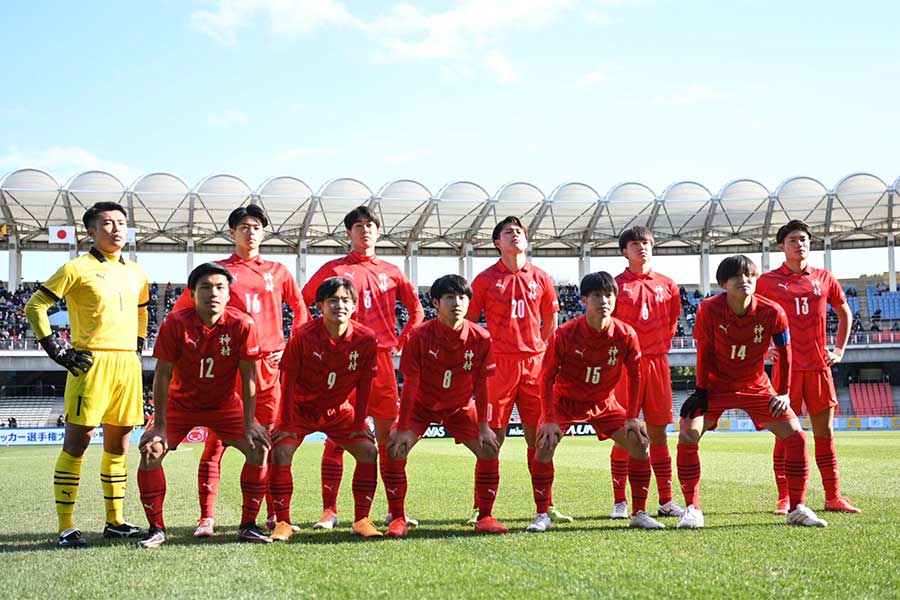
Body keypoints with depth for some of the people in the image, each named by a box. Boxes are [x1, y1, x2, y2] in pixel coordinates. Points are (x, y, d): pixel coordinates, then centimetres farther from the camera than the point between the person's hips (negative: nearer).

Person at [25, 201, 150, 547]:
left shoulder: (135, 273, 16)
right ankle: (66, 528, -2)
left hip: (128, 364, 6)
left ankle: (115, 522, 19)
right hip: (92, 362, -6)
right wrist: (56, 351, -7)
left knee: (118, 443, 10)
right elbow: (35, 306, -3)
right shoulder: (78, 268, -2)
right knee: (77, 441, -6)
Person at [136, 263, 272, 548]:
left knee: (259, 447, -14)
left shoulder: (242, 324, -20)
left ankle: (248, 525, 0)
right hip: (181, 403, 0)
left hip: (226, 404, 1)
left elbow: (248, 376, -14)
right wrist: (159, 425, -17)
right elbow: (163, 374, -16)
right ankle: (156, 529, -1)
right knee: (151, 451, -17)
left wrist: (249, 425, -14)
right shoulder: (176, 322, -21)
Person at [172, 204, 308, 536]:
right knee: (216, 441, -5)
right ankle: (206, 518, -2)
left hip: (270, 365, 3)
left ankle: (275, 515, 14)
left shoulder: (277, 271, 14)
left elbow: (300, 309, 22)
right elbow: (181, 308, 10)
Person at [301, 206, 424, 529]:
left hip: (382, 358, 3)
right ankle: (329, 511, 4)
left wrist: (402, 342, 13)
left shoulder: (391, 271, 14)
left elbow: (416, 309, 23)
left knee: (389, 435, 5)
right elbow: (302, 303, 7)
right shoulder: (334, 269, 5)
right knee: (336, 436, -2)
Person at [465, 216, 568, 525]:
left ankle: (546, 505, 14)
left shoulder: (540, 278, 9)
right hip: (498, 365, -3)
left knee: (538, 437, 6)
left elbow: (551, 319, 20)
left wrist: (537, 349, 12)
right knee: (493, 437, -1)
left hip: (534, 363, 3)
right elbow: (469, 322, 6)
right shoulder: (486, 278, 1)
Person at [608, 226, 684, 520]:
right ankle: (620, 502, 4)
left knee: (658, 432, 6)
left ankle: (666, 500, 12)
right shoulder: (616, 284, 1)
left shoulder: (667, 285, 11)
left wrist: (663, 344, 11)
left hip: (657, 363, 3)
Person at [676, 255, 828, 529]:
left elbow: (784, 352, -4)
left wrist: (783, 393, -1)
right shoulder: (709, 310, -20)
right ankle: (692, 509, -6)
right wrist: (700, 390, -7)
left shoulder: (772, 312, -18)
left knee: (796, 436, -8)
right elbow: (704, 352, -9)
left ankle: (797, 509, 8)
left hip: (757, 386, 1)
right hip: (716, 385, -1)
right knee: (687, 436, -19)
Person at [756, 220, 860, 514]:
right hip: (786, 366, -3)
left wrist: (839, 349, 14)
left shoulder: (824, 278, 9)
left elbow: (844, 313, 21)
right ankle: (784, 499, 6)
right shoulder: (768, 281, 0)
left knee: (825, 431, 6)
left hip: (819, 365, 3)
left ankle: (833, 497, 14)